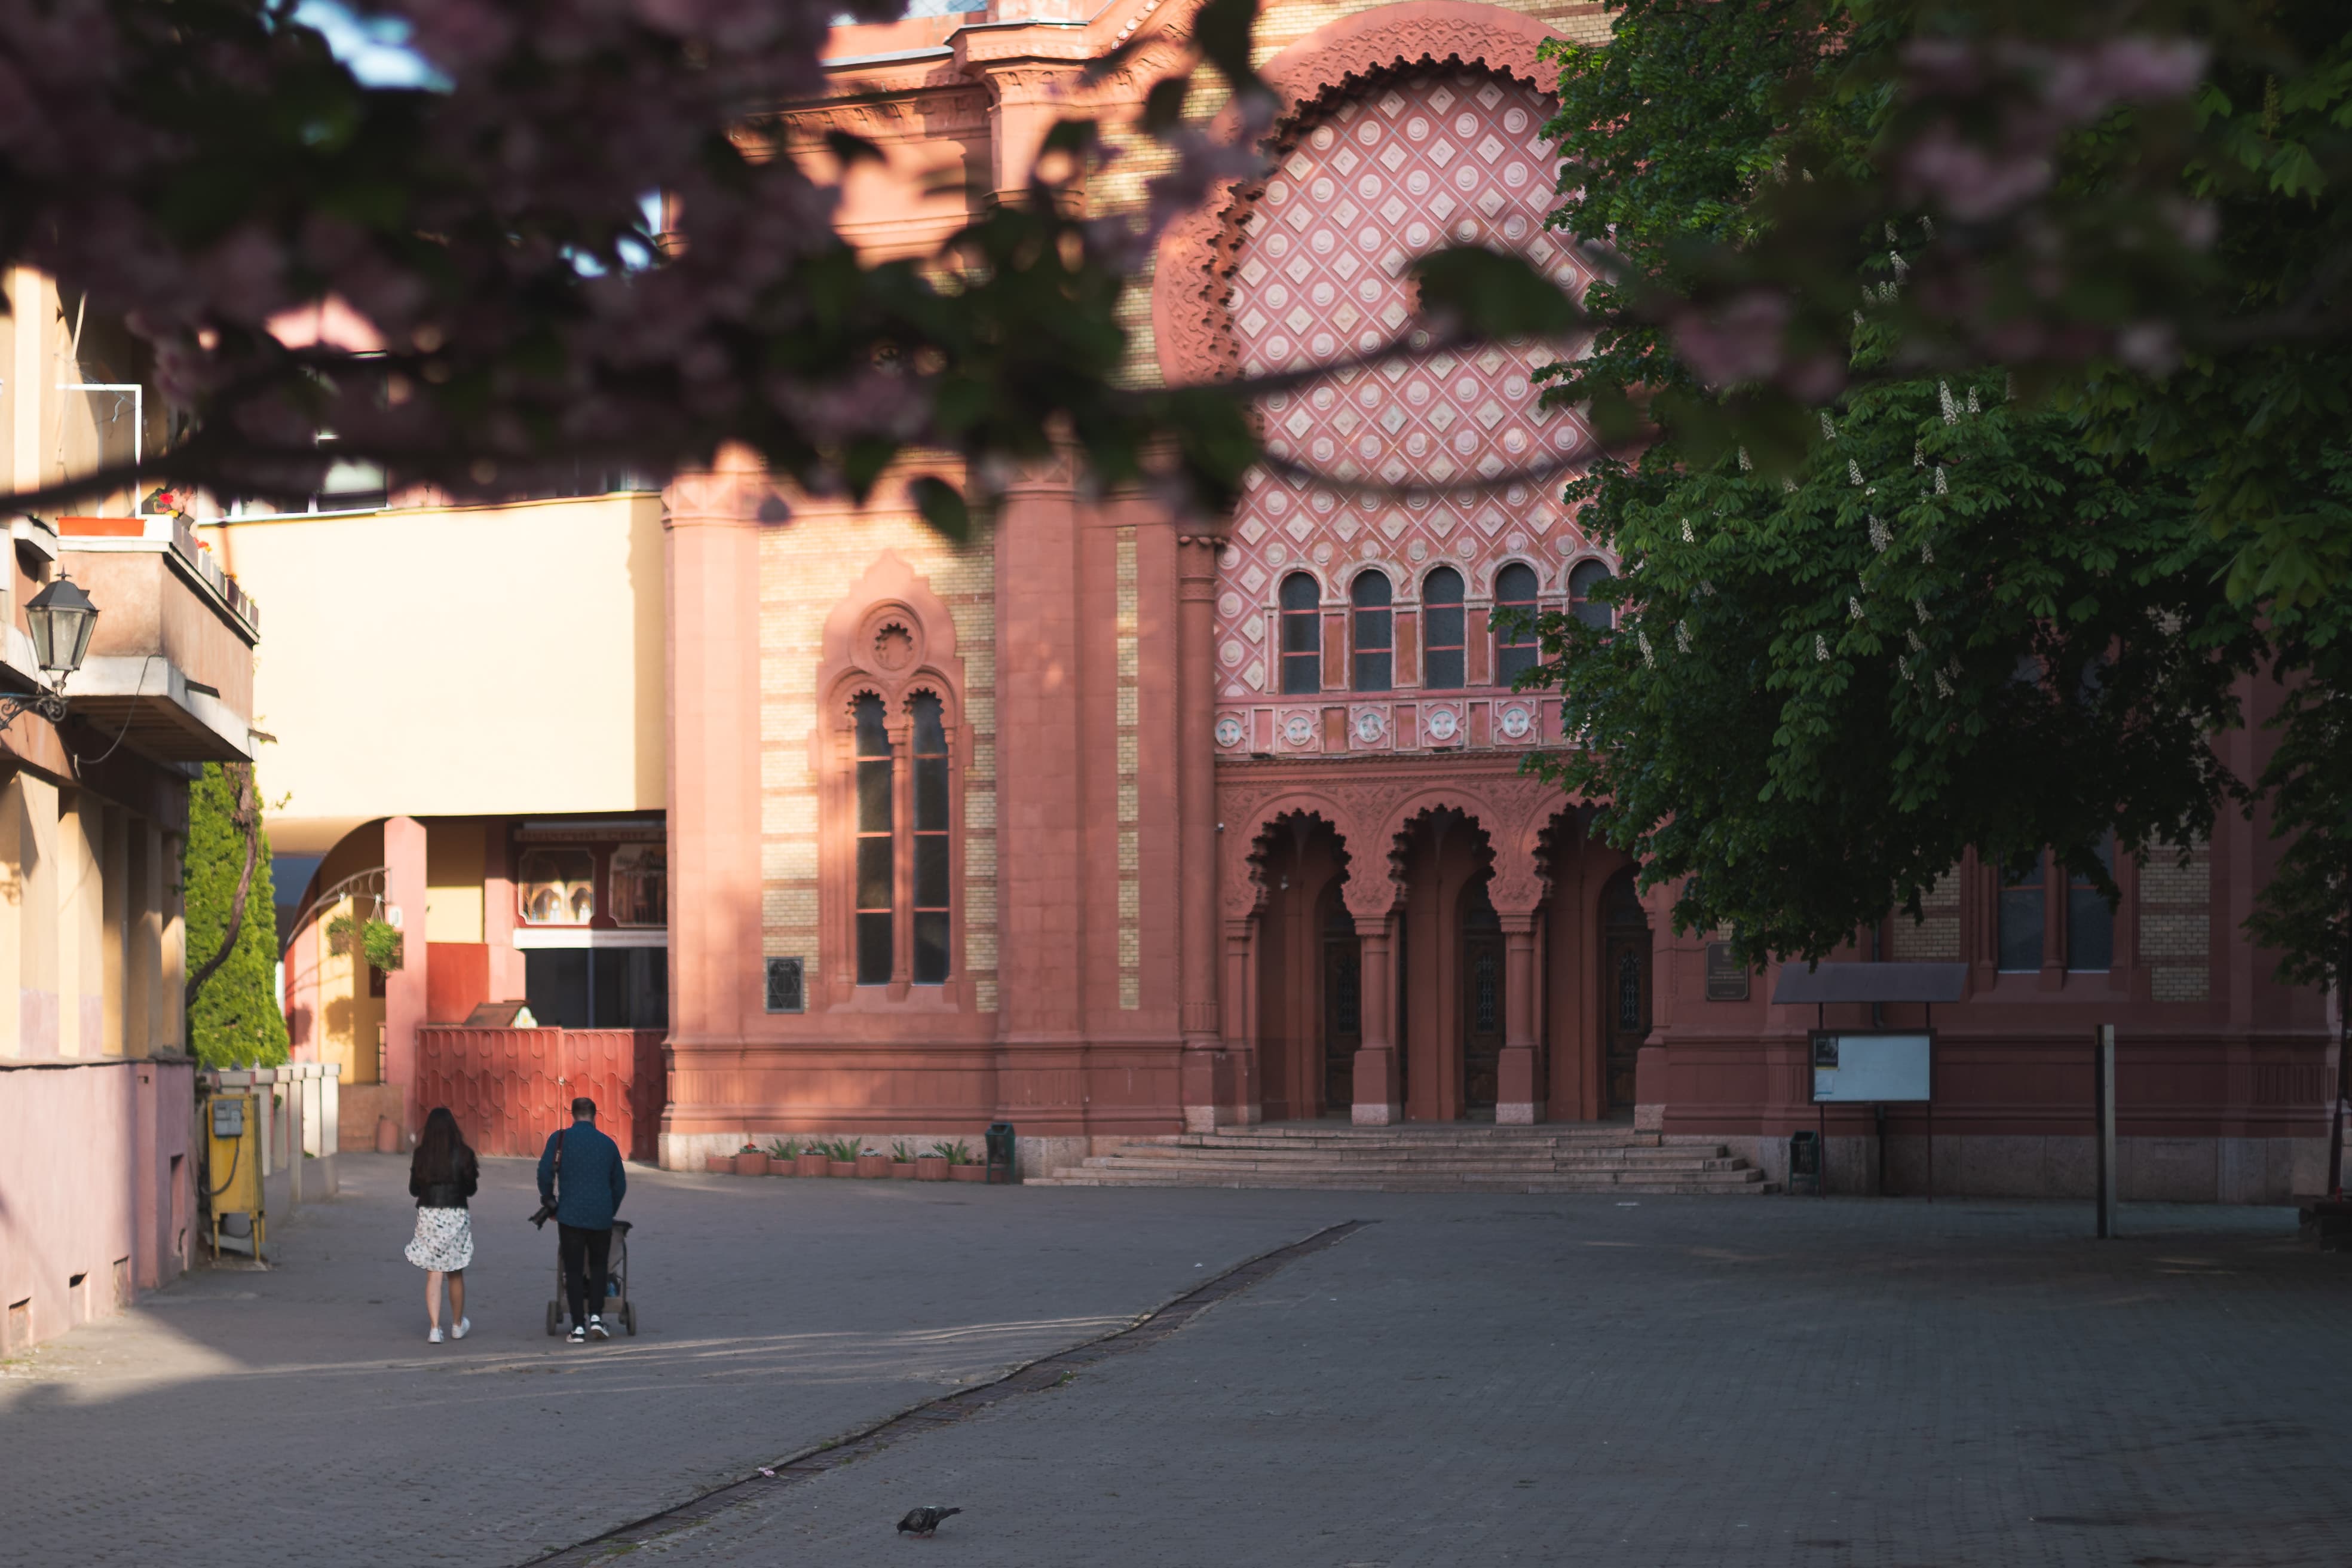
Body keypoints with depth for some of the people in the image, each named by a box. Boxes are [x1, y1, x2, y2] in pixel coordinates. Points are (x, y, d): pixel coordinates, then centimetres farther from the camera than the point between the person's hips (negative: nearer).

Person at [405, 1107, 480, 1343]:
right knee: (455, 1274, 15)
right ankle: (457, 1325, 28)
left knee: (433, 1275, 2)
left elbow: (414, 1190, 3)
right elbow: (471, 1190, 0)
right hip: (456, 1216, 0)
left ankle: (435, 1328, -7)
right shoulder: (463, 1154, -5)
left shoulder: (421, 1155, -3)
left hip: (428, 1215, 0)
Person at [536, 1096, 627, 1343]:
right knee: (598, 1267, 17)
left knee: (574, 1270, 4)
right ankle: (596, 1318, 5)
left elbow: (545, 1172, -9)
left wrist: (548, 1201, 6)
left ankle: (578, 1326, 0)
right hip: (602, 1216, 2)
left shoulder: (560, 1139, -1)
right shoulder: (608, 1144, 9)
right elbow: (620, 1185, 14)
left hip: (571, 1214, -2)